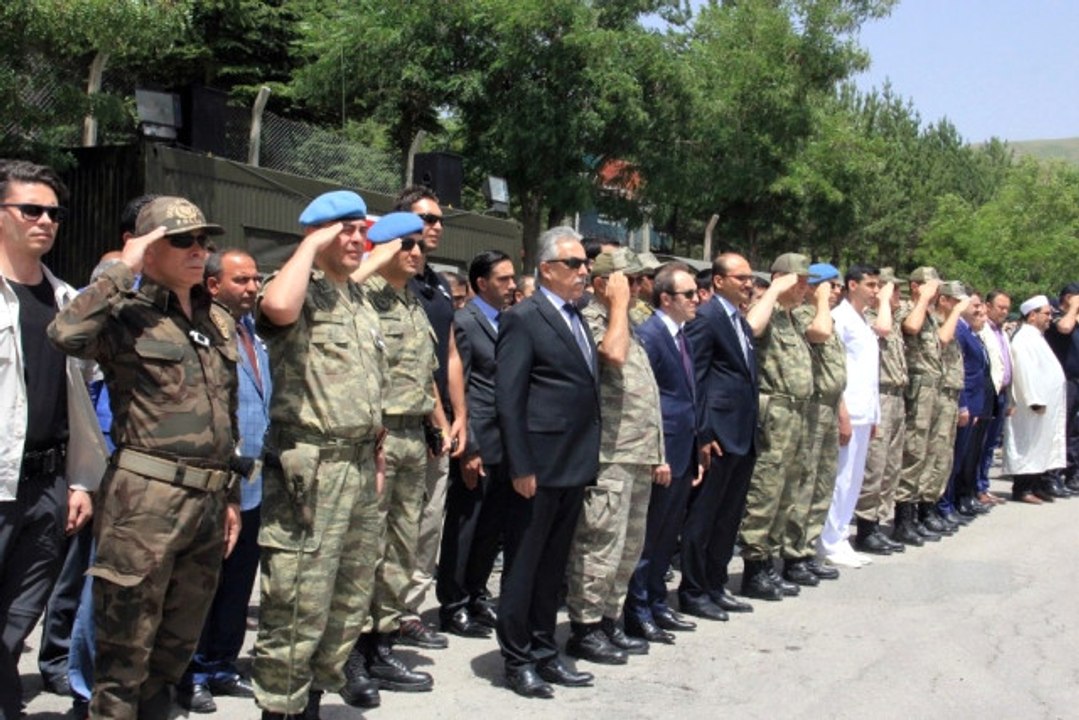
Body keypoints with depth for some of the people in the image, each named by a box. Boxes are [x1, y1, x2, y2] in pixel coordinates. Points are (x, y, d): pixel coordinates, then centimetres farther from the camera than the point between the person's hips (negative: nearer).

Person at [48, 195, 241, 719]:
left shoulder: (220, 322, 15)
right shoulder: (126, 315, -5)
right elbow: (66, 333, -28)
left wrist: (231, 495, 19)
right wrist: (124, 271, -17)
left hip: (208, 500, 7)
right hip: (146, 497, -6)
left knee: (177, 647, 17)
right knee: (126, 649, 1)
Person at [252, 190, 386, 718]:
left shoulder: (358, 298, 17)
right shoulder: (298, 290, -8)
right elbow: (277, 307, -34)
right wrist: (312, 245, -19)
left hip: (359, 463, 8)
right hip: (310, 466, -8)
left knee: (351, 593, 17)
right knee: (299, 600, -4)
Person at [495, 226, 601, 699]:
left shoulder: (576, 319, 15)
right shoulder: (524, 318, -9)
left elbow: (587, 387, 15)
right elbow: (509, 398, -14)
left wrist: (589, 460, 10)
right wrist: (520, 467, -18)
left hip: (575, 465, 8)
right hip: (540, 466, -8)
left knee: (553, 567, 15)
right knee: (523, 566, 3)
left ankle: (544, 653, 25)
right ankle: (517, 660, 13)